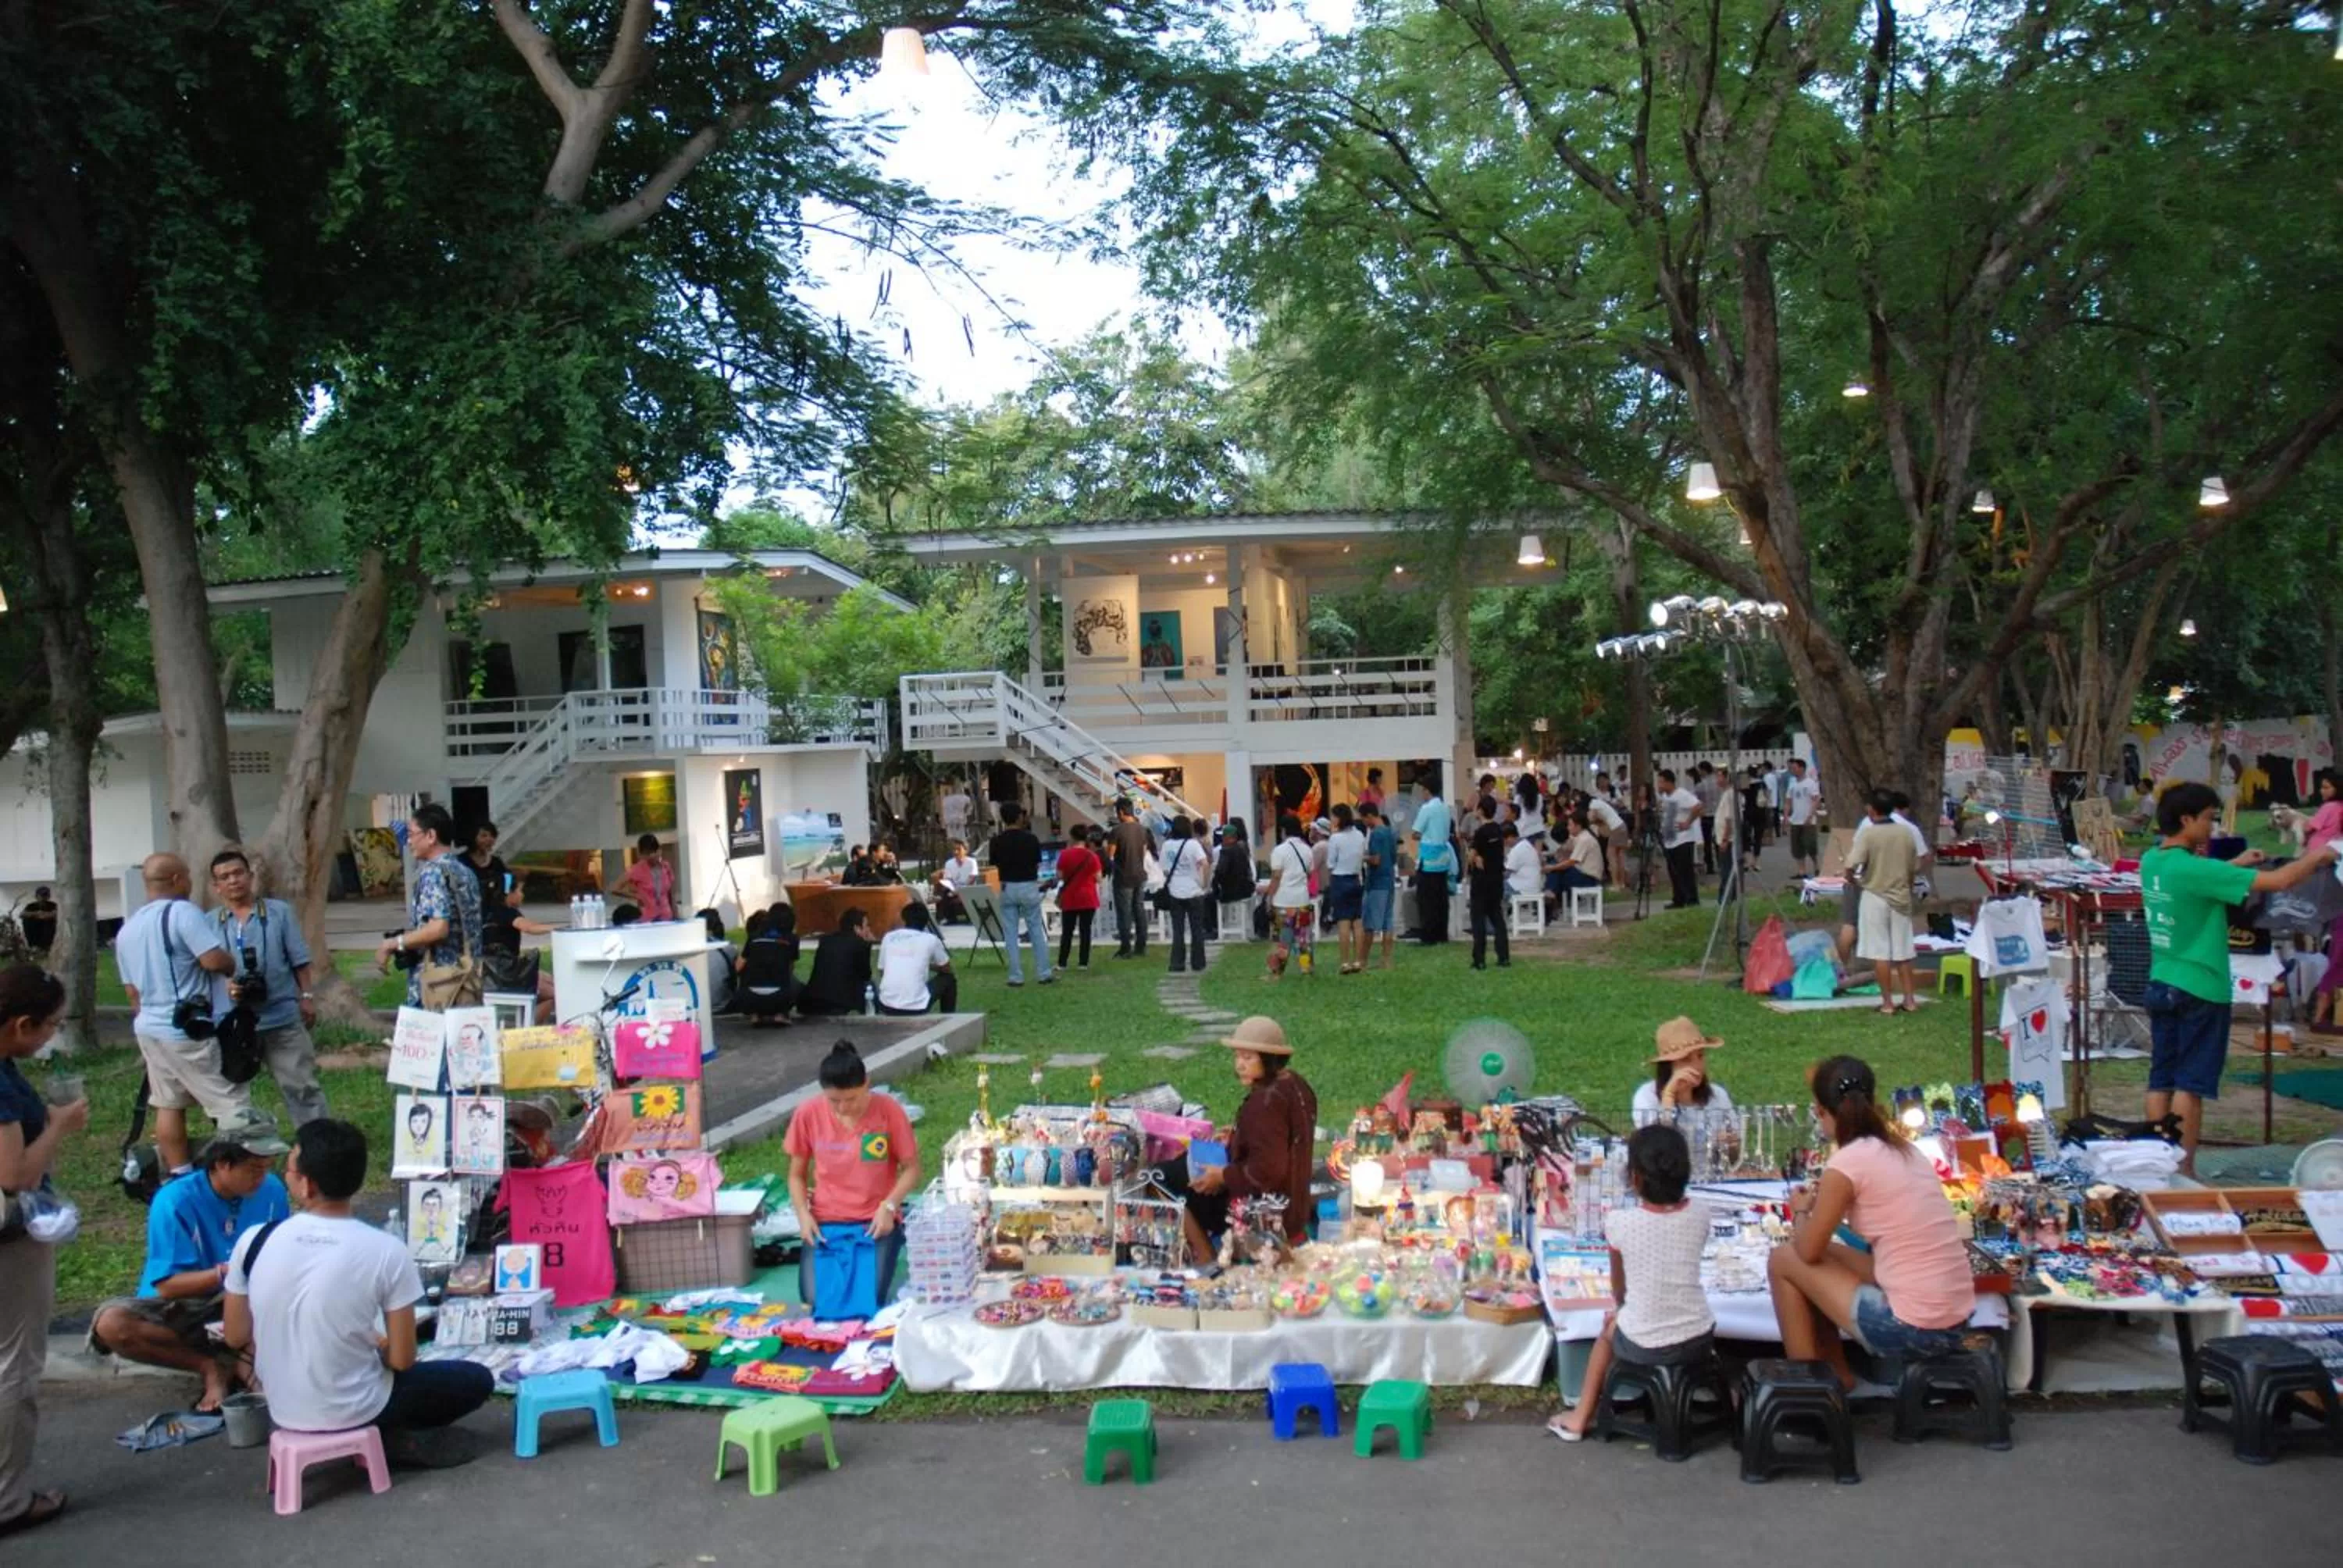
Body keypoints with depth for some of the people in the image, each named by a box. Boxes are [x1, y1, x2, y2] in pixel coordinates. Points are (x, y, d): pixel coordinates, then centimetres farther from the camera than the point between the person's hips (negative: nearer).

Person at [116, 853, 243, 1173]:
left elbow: (132, 991, 19)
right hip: (194, 1031, -9)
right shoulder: (182, 912, -16)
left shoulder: (127, 929, 13)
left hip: (150, 1029, 9)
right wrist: (234, 965, -3)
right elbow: (215, 960, -24)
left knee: (169, 1106, 12)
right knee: (233, 1106, -5)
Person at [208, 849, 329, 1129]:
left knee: (301, 1085, 2)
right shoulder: (210, 923, 2)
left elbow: (299, 960, 4)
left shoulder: (280, 911, 2)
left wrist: (307, 996, 0)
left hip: (283, 1015, -1)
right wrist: (225, 986, -17)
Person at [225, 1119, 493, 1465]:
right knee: (478, 1380, 17)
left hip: (284, 1410, 4)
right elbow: (402, 1360, -15)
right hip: (354, 1411, -4)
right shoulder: (386, 1251, -22)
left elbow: (237, 1338, -1)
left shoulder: (254, 1241, -14)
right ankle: (391, 1438, 4)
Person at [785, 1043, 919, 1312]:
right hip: (825, 1221, 2)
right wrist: (803, 1214, -12)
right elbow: (797, 1174, 5)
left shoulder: (889, 1109, -11)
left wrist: (889, 1206, -18)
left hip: (876, 1220, -1)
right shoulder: (808, 1114, -7)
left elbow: (911, 1168, -2)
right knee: (814, 1297, -18)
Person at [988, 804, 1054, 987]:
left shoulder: (998, 841, -6)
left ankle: (1016, 976, 5)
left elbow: (995, 865, 0)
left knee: (1011, 934, 6)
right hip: (1029, 886, -1)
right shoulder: (1030, 838, -7)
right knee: (1037, 931, 9)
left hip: (1007, 888, 1)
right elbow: (1038, 864, -1)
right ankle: (1043, 974, 10)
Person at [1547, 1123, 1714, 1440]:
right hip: (1699, 1340, 2)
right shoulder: (1699, 1214, -7)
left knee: (1609, 1327, 31)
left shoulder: (1619, 1222, -14)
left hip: (1644, 1348, -2)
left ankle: (1581, 1418, 38)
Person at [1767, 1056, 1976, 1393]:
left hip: (1913, 1329, -8)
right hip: (1953, 1321, 8)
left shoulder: (1847, 1161, -13)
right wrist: (1827, 1202, 24)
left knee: (1783, 1261, 8)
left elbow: (1808, 1251, -1)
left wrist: (1802, 1211, 18)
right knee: (1827, 1256, 23)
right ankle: (1834, 1374, 33)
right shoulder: (1904, 1150, 10)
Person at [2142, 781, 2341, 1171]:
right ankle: (2183, 1170, 5)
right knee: (2190, 1084, 0)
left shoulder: (2151, 861, 3)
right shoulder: (2193, 869, -21)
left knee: (2161, 1080, 11)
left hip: (2161, 985, 8)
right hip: (2200, 990, -8)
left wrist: (2235, 865, 20)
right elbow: (2277, 881, -20)